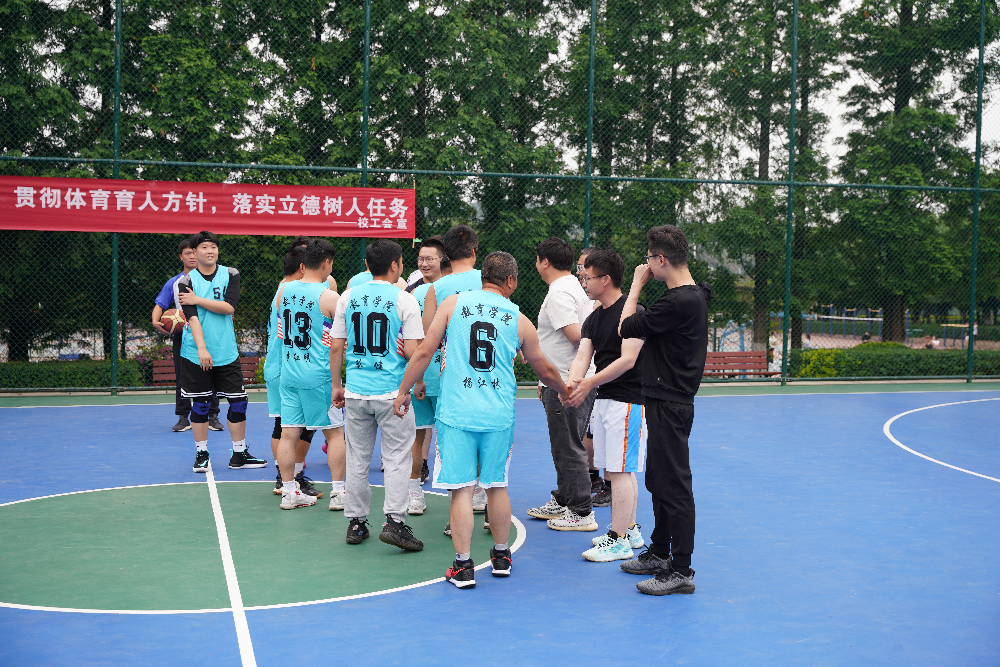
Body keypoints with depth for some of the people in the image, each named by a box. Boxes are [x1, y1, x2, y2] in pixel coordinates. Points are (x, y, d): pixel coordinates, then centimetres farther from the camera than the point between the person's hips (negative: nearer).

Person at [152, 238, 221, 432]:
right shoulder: (174, 283, 9)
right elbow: (160, 304, 6)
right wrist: (156, 321, -13)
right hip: (182, 335, 1)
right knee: (182, 378, 1)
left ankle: (212, 417, 8)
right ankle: (183, 418, 9)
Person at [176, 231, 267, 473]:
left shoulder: (230, 275, 4)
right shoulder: (186, 282, -3)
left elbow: (229, 307, -9)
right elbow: (192, 317, -13)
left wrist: (198, 299, -12)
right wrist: (201, 348, -23)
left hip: (227, 352, 2)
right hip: (196, 354, -2)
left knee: (238, 401, 2)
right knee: (200, 403, 4)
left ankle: (239, 454, 14)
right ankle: (202, 454, 17)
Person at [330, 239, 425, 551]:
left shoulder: (348, 297, 4)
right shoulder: (405, 300, -7)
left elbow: (337, 347, 6)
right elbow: (413, 351, -10)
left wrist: (336, 385, 15)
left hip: (356, 391, 4)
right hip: (392, 392, -4)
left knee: (357, 459, 12)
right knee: (396, 458, 5)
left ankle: (356, 522, 19)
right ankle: (394, 521, -1)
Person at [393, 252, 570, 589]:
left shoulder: (454, 302, 2)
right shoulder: (519, 320, 5)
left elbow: (425, 352, -2)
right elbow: (544, 370, 17)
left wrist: (404, 391, 9)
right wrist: (565, 392, 36)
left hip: (457, 411, -1)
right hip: (499, 415, 2)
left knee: (461, 489, 1)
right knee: (496, 485, 15)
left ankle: (463, 566, 5)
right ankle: (501, 556, 29)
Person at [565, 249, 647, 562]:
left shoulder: (632, 312, -13)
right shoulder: (594, 318, 14)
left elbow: (627, 360, -20)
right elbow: (582, 356, 4)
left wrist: (588, 384, -21)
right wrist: (572, 383, -17)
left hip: (626, 401, -9)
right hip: (604, 400, 9)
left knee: (620, 471, -6)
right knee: (619, 470, 15)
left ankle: (618, 541, 0)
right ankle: (630, 530, 26)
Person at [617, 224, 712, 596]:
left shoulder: (678, 303, -22)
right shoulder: (694, 295, 10)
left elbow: (626, 328, -15)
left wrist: (637, 285, -5)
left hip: (669, 407, -11)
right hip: (668, 401, 11)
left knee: (674, 486, -5)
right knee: (658, 481, 20)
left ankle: (681, 572, 2)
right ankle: (659, 553, 33)